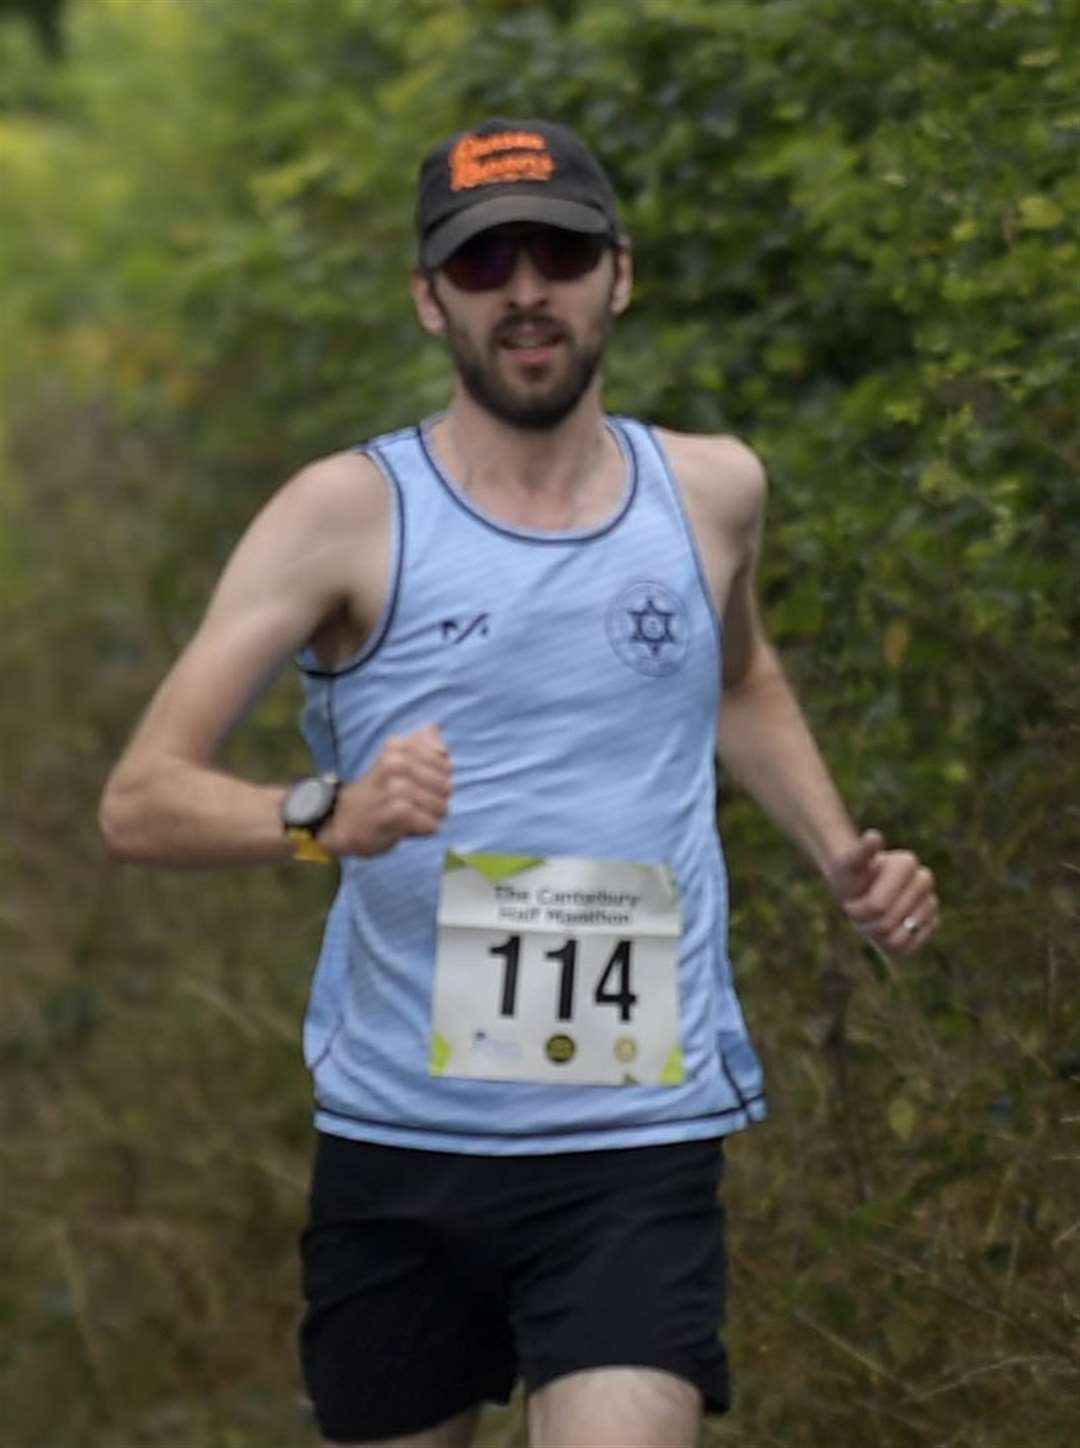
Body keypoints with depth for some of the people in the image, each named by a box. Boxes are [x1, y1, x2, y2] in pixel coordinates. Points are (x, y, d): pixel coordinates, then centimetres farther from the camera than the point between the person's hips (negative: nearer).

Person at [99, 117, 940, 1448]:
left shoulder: (712, 491, 6)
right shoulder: (350, 514, -4)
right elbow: (139, 801, -11)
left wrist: (841, 856, 14)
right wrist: (329, 816, -30)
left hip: (638, 1147, 1)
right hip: (396, 1138, 0)